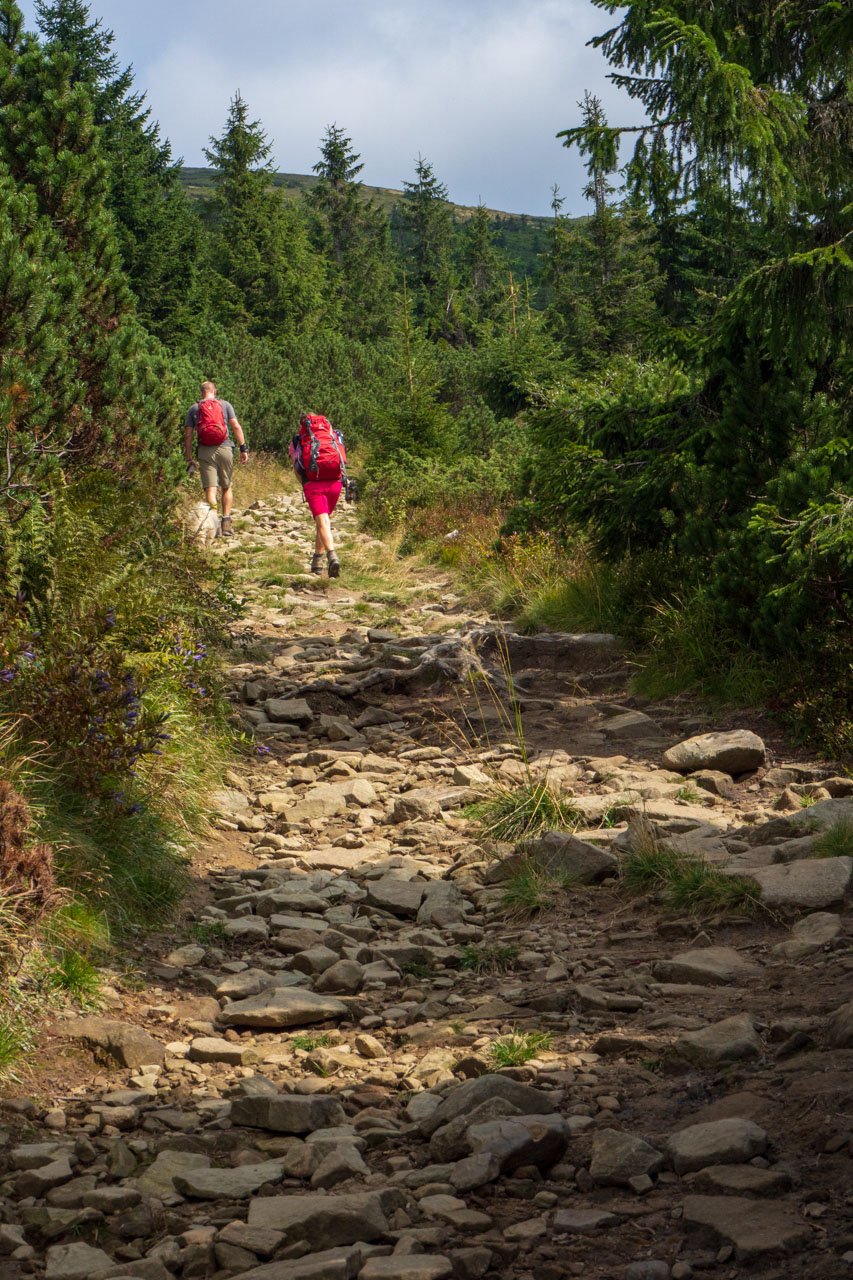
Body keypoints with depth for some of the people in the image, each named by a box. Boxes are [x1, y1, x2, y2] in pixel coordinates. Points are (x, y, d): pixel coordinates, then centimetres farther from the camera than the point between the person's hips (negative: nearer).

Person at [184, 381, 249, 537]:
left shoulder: (194, 409, 11)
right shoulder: (225, 405, 9)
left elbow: (188, 435, 8)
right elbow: (236, 427, 0)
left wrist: (189, 460, 11)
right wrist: (243, 448, 2)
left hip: (205, 451, 0)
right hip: (224, 448, 0)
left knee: (210, 488, -4)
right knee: (226, 487, 13)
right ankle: (226, 523, 5)